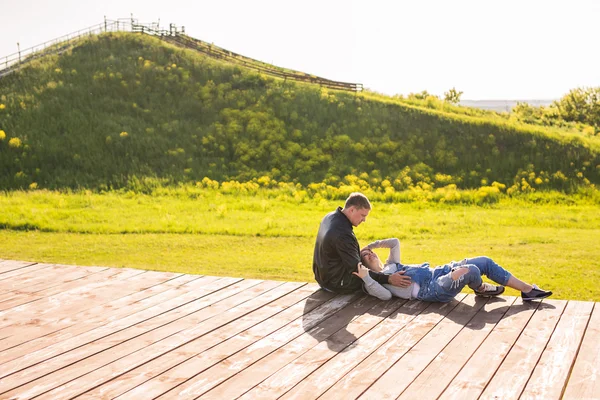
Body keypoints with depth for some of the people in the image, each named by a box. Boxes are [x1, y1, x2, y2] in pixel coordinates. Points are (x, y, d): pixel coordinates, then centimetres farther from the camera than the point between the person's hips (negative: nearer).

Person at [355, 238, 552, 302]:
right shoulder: (377, 278, 1)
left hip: (438, 272, 10)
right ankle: (481, 289, 8)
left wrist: (372, 244, 25)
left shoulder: (391, 265, 25)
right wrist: (365, 278, -29)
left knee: (486, 262, 1)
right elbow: (386, 295, -20)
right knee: (471, 270, -31)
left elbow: (395, 242, 35)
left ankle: (528, 290, 8)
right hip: (432, 289, -10)